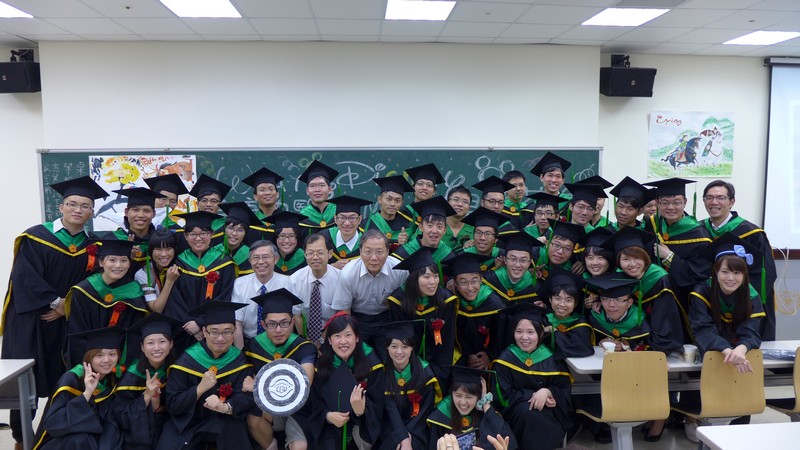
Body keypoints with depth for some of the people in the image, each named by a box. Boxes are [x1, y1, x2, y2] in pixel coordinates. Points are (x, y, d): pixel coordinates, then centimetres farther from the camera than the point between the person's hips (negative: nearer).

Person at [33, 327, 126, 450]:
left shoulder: (115, 380, -6)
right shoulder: (71, 380, -19)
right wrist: (87, 393, -35)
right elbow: (51, 423, -27)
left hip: (95, 437, 4)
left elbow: (111, 423, -8)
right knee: (81, 440, -31)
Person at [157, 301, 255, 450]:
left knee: (236, 428, -30)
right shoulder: (186, 361, -12)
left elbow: (247, 396, -14)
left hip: (224, 422, 0)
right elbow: (172, 405, -12)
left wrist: (226, 407, -34)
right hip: (187, 422, 0)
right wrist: (200, 388, -27)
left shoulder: (239, 360, -6)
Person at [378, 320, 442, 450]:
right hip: (391, 425, 1)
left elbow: (427, 409, -8)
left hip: (417, 426, -1)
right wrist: (403, 437, -26)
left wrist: (408, 435, -16)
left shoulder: (425, 371, -12)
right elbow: (390, 408, -15)